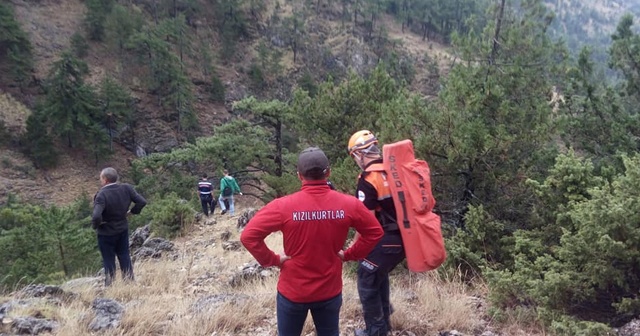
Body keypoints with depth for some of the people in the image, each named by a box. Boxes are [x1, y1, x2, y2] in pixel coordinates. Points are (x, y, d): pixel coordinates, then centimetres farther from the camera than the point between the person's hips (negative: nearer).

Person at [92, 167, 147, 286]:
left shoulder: (102, 195, -26)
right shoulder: (126, 188, -11)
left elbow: (96, 216, -36)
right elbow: (142, 202, -9)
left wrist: (95, 225, -15)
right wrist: (131, 212, 3)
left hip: (106, 233, -5)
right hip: (123, 230, 5)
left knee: (109, 261, 11)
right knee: (125, 257, 20)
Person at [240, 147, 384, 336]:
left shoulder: (284, 206, -19)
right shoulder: (348, 204, -11)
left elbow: (248, 236, -20)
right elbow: (375, 232, 0)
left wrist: (272, 260, -9)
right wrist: (350, 254, 4)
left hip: (293, 292, -2)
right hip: (330, 292, 2)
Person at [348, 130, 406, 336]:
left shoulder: (368, 178, -19)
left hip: (383, 241, -8)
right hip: (404, 239, 8)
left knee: (368, 284, 12)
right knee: (380, 274, 31)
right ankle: (384, 315, 44)